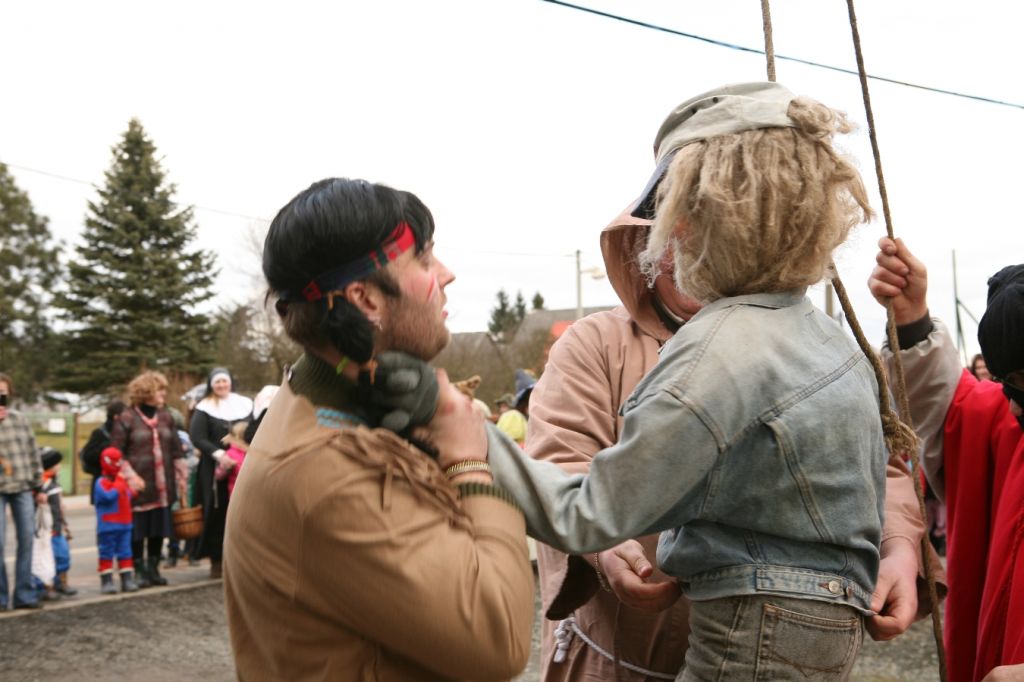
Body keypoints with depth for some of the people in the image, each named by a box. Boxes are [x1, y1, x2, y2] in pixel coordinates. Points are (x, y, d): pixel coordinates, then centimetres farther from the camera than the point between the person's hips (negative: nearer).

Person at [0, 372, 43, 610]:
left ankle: (24, 594, 10)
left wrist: (38, 487, 12)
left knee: (27, 540, 2)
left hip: (23, 488, 3)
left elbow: (33, 454, 13)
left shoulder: (20, 420, 9)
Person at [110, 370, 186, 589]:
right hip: (139, 486, -5)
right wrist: (130, 475, -14)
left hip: (162, 485, 5)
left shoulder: (166, 417, 12)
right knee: (137, 529, 0)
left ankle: (153, 568, 20)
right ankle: (138, 570, 11)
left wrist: (181, 475, 11)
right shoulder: (126, 419, -4)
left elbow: (176, 450, 15)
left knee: (159, 527, 9)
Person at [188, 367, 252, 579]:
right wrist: (218, 453, -19)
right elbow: (197, 437, -7)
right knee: (217, 514, -2)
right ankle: (216, 560, 6)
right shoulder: (204, 409, 3)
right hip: (214, 468, -2)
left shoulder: (244, 404, 14)